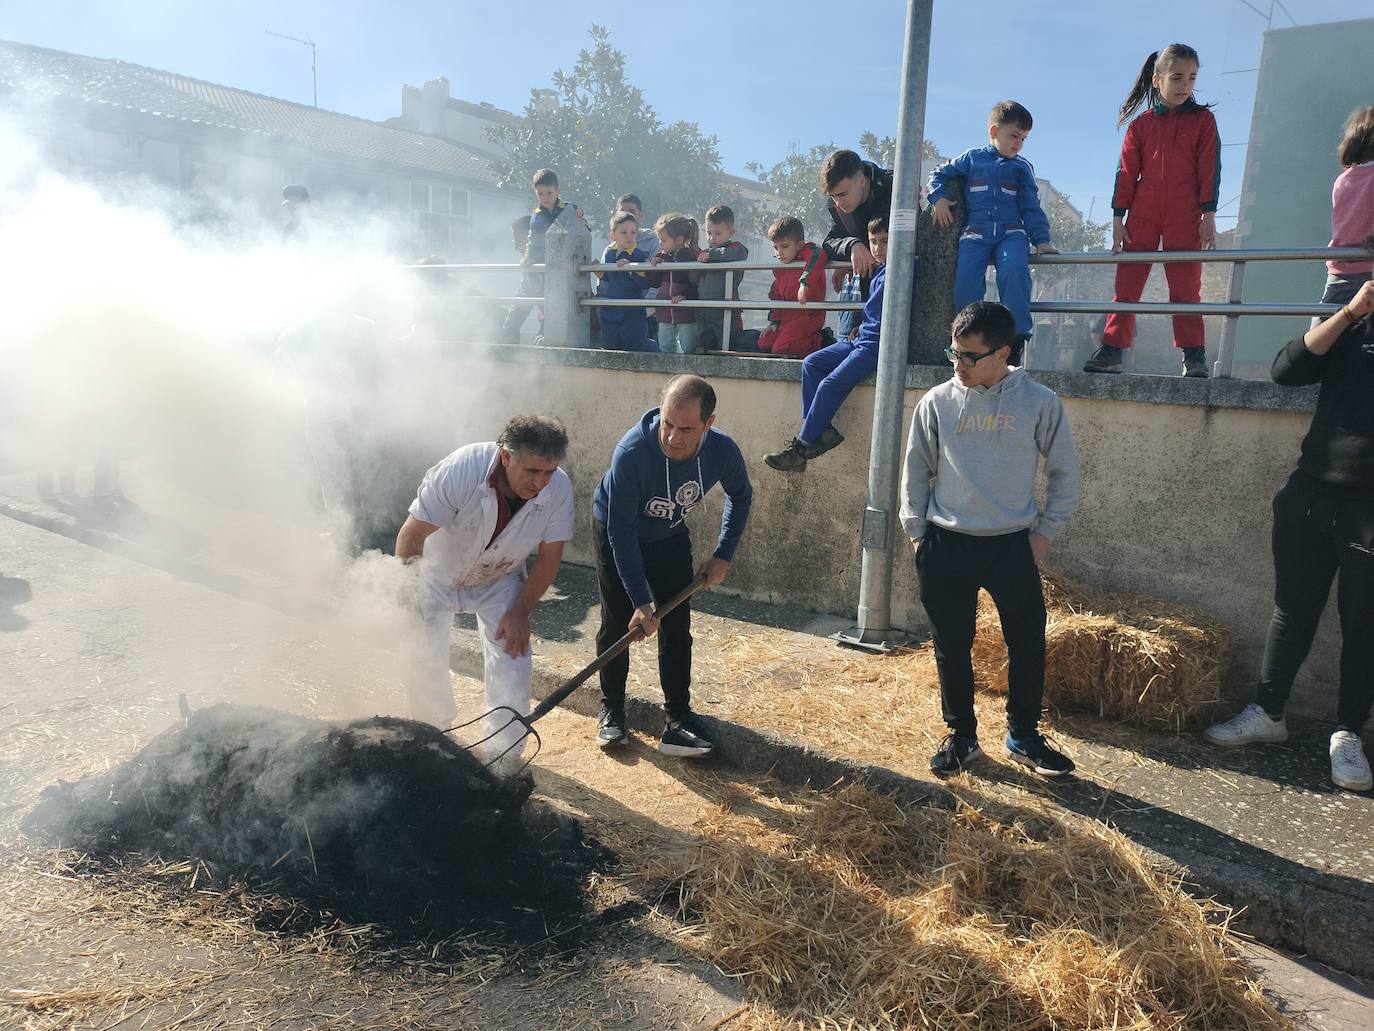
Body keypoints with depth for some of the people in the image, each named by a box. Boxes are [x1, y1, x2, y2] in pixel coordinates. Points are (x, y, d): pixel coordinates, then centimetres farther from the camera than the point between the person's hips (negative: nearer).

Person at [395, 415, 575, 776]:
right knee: (421, 658, 1)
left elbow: (549, 556, -14)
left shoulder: (558, 489, -29)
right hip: (437, 574, -1)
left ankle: (503, 752, 8)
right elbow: (412, 535, -29)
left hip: (499, 581, 1)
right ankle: (434, 732, 31)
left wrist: (521, 612, -17)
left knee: (512, 655, -11)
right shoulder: (460, 470, -38)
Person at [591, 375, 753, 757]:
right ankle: (612, 708, 18)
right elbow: (622, 532, -31)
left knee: (677, 627, -2)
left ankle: (677, 716, 7)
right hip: (615, 534, -3)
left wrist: (724, 555, -7)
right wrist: (641, 601, -30)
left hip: (670, 538, 3)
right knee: (616, 624, 0)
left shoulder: (723, 452, -28)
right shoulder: (632, 452, -39)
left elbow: (741, 497, -3)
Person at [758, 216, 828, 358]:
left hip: (809, 314, -9)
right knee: (763, 345, 9)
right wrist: (774, 320, 15)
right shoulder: (780, 268, 13)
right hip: (786, 316, 9)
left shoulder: (808, 251, -12)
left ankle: (820, 341, -1)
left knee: (781, 349, -20)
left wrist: (805, 283, -47)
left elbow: (817, 256, -38)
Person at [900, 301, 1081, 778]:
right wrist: (917, 533, 3)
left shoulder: (1040, 403, -5)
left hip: (1012, 545, 0)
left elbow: (1065, 473, 5)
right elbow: (916, 472, 7)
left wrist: (1043, 533, 2)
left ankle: (1024, 737, 27)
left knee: (1028, 644, 6)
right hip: (946, 546, 1)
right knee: (952, 647, 8)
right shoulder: (937, 403, -2)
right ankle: (962, 736, 25)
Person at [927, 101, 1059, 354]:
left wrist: (1041, 240, 4)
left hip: (1011, 231, 0)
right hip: (975, 232, 0)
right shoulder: (972, 158, 16)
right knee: (966, 279, -26)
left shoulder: (1022, 168, 18)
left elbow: (1031, 208, 15)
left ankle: (1016, 337, -26)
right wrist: (939, 198, 3)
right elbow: (939, 174, 23)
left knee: (1014, 270, -32)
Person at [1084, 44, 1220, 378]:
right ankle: (1112, 350, 2)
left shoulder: (1203, 120, 8)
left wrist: (1208, 215, -5)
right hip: (1142, 216, 2)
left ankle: (1194, 355, -2)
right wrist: (1118, 218, 2)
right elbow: (1126, 171, 8)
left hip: (1184, 218, -1)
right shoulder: (1141, 124, 10)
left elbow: (1209, 169, 3)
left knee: (1185, 285, -3)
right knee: (1126, 283, 0)